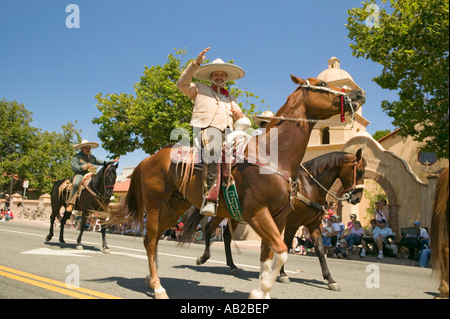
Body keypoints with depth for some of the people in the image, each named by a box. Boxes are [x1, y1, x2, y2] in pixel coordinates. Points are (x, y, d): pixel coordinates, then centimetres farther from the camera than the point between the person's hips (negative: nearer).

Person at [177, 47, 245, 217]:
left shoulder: (231, 99, 35)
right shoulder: (200, 89, 24)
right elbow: (182, 84, 6)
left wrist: (239, 115, 6)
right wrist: (196, 63, 0)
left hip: (228, 132, 5)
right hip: (207, 128, -5)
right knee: (214, 151, -37)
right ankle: (209, 199, -43)